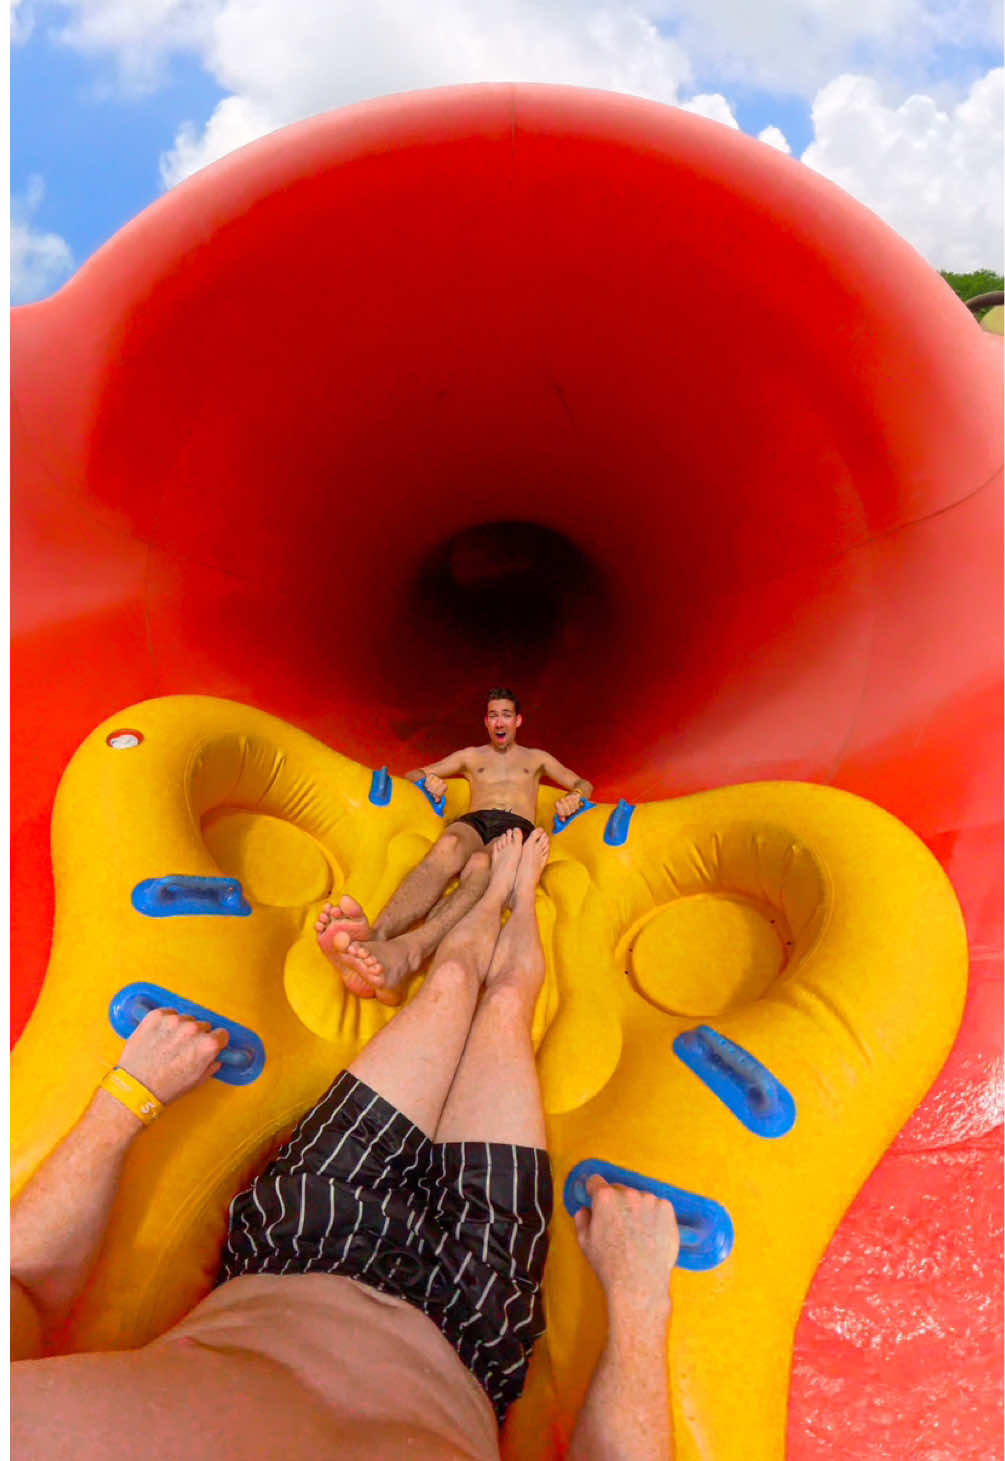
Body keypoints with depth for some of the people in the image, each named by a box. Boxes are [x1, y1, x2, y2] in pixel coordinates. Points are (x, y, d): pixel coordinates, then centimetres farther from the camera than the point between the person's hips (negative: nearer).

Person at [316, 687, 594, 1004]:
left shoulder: (536, 758, 36)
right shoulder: (471, 756, 36)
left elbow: (584, 785, 37)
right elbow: (412, 774, 35)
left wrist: (574, 797, 11)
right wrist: (429, 779, 9)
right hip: (474, 822, 1)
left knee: (480, 865, -41)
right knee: (448, 846, -41)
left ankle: (406, 953, -72)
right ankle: (376, 935, -71)